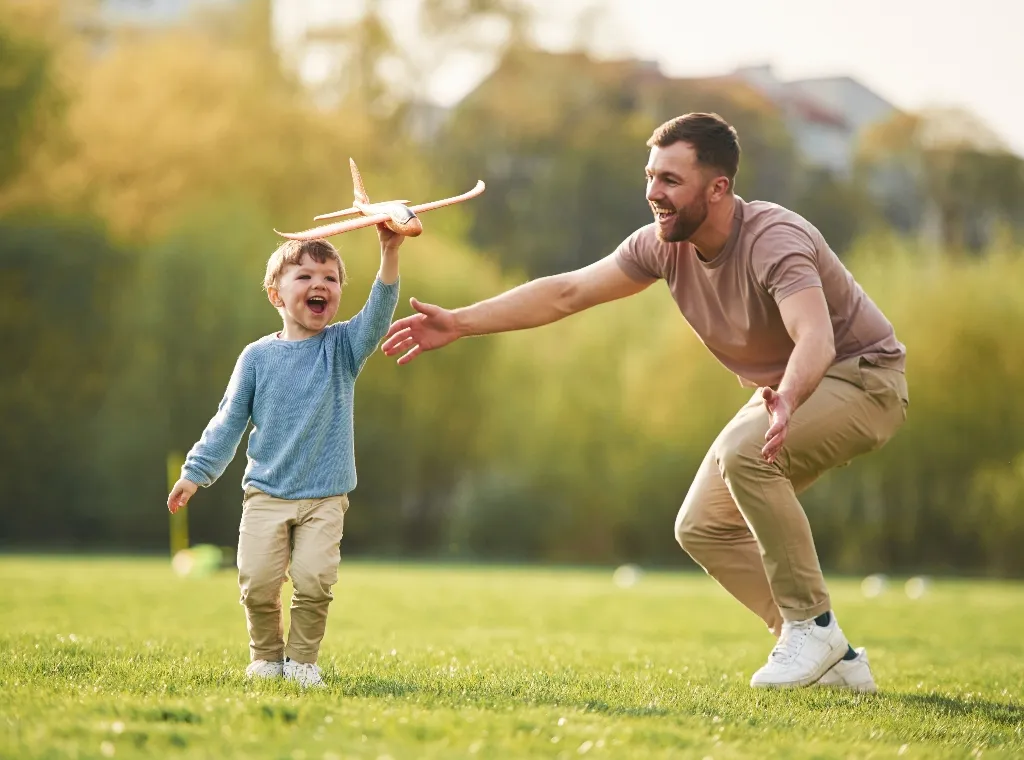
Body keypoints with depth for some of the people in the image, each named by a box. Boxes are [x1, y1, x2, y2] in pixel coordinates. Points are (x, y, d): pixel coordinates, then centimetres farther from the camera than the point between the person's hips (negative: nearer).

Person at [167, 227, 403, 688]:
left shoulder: (342, 347, 1)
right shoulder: (258, 356, 2)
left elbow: (377, 315, -18)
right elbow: (229, 420, 8)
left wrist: (389, 254, -33)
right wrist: (196, 472, 6)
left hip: (325, 498, -1)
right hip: (266, 493, 1)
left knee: (314, 580, -14)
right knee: (257, 581, -7)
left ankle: (302, 659, 5)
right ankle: (266, 655, 16)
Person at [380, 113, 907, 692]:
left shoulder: (773, 240, -31)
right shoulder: (664, 245, -8)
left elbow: (816, 340, -48)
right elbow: (566, 293, -3)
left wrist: (786, 401, -68)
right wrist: (459, 323, -9)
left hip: (863, 377, -9)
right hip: (786, 389, 9)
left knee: (745, 453, -33)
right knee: (703, 527, 2)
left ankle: (811, 625, -20)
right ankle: (834, 659, 8)